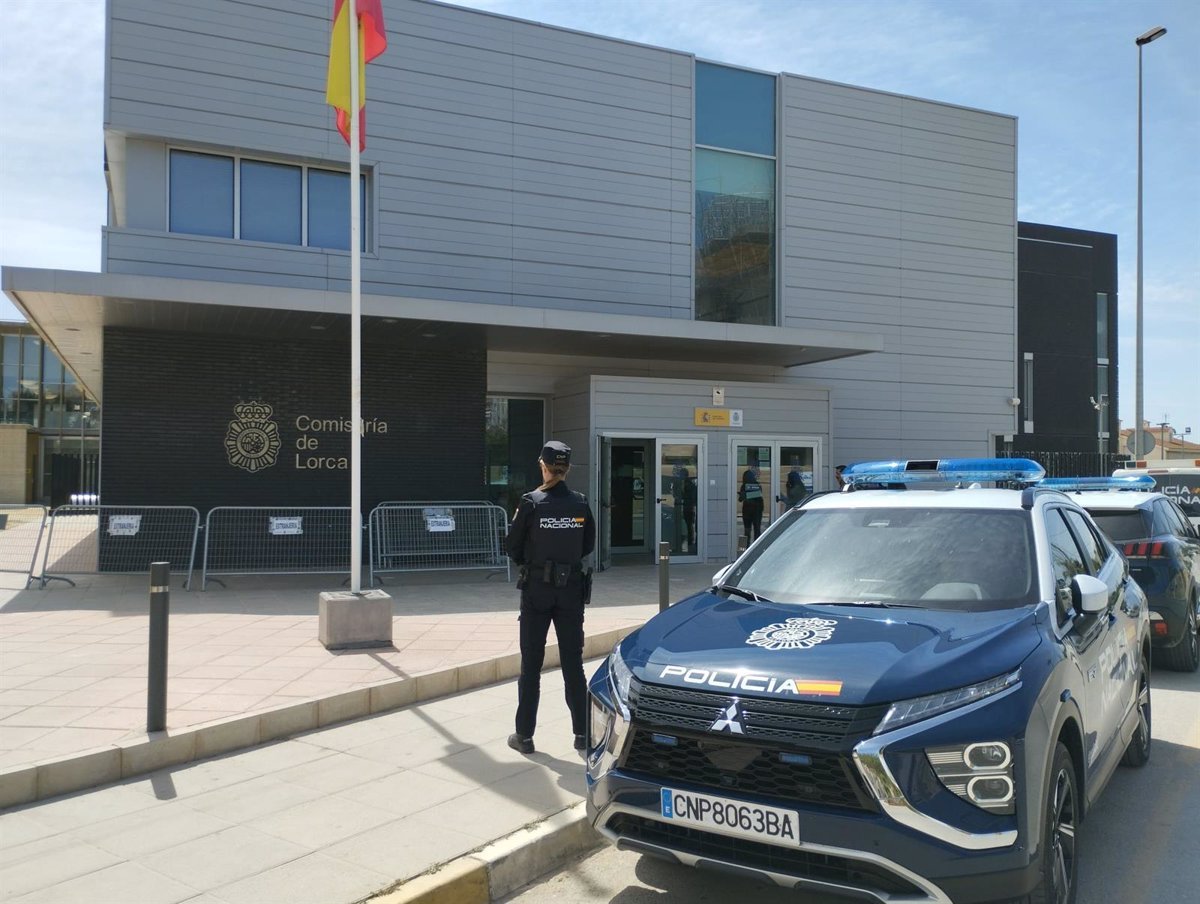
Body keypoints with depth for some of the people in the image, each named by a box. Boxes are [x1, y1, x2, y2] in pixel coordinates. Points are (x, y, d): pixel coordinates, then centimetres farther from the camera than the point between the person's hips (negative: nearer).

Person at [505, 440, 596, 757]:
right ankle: (583, 734, 13)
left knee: (531, 664, 7)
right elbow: (588, 545, 8)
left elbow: (514, 548, -4)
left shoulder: (531, 502, -11)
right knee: (573, 663, 10)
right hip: (571, 590, 3)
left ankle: (524, 735, 13)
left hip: (536, 589, -2)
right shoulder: (580, 503, -2)